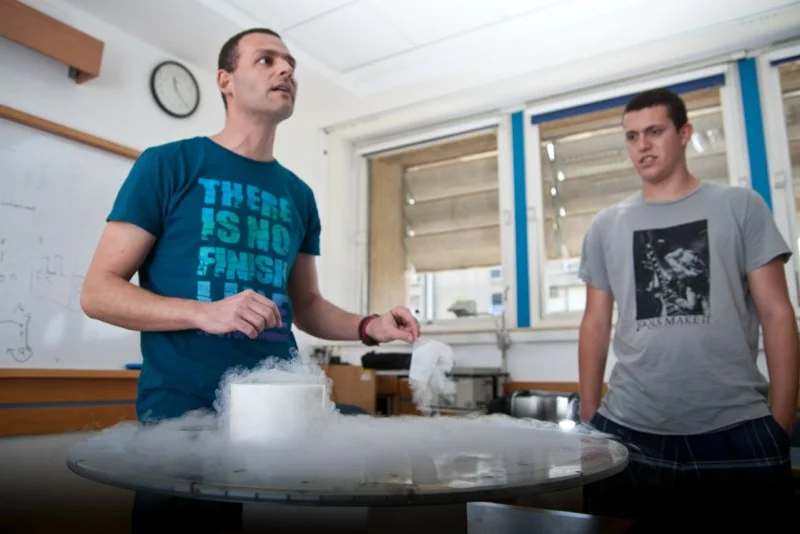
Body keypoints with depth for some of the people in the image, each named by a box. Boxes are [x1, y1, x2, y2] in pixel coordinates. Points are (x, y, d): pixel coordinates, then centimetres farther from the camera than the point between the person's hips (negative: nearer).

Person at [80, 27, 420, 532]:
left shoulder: (298, 194, 11)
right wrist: (205, 312, -22)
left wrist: (369, 328, -2)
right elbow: (99, 291, -6)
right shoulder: (168, 165, -3)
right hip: (181, 406, -4)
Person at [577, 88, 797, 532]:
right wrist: (588, 417, 5)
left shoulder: (741, 206, 5)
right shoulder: (605, 226, 9)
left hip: (737, 429, -1)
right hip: (628, 430, 2)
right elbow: (596, 325, 9)